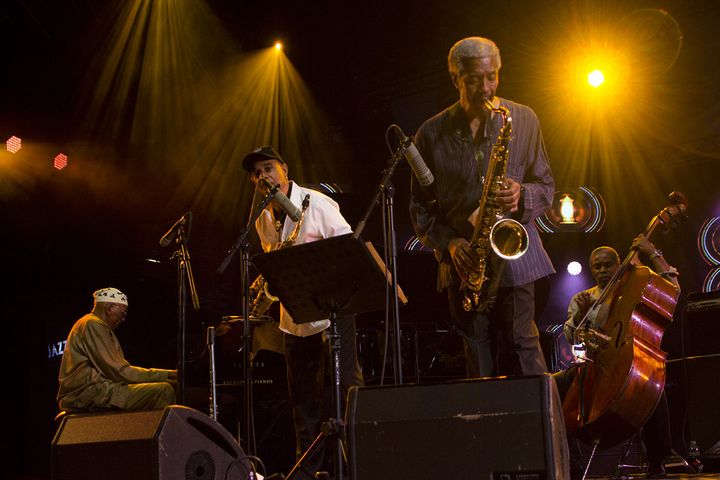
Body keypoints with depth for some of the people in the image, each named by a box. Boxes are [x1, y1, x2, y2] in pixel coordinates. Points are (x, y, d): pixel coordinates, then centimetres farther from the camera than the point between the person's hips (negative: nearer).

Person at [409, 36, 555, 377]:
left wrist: (521, 196, -14)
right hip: (463, 261, 1)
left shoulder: (524, 120, 5)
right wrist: (449, 242, -9)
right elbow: (420, 205, 7)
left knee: (520, 344, -7)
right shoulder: (432, 133, 4)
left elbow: (545, 185, 9)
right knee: (476, 356, 5)